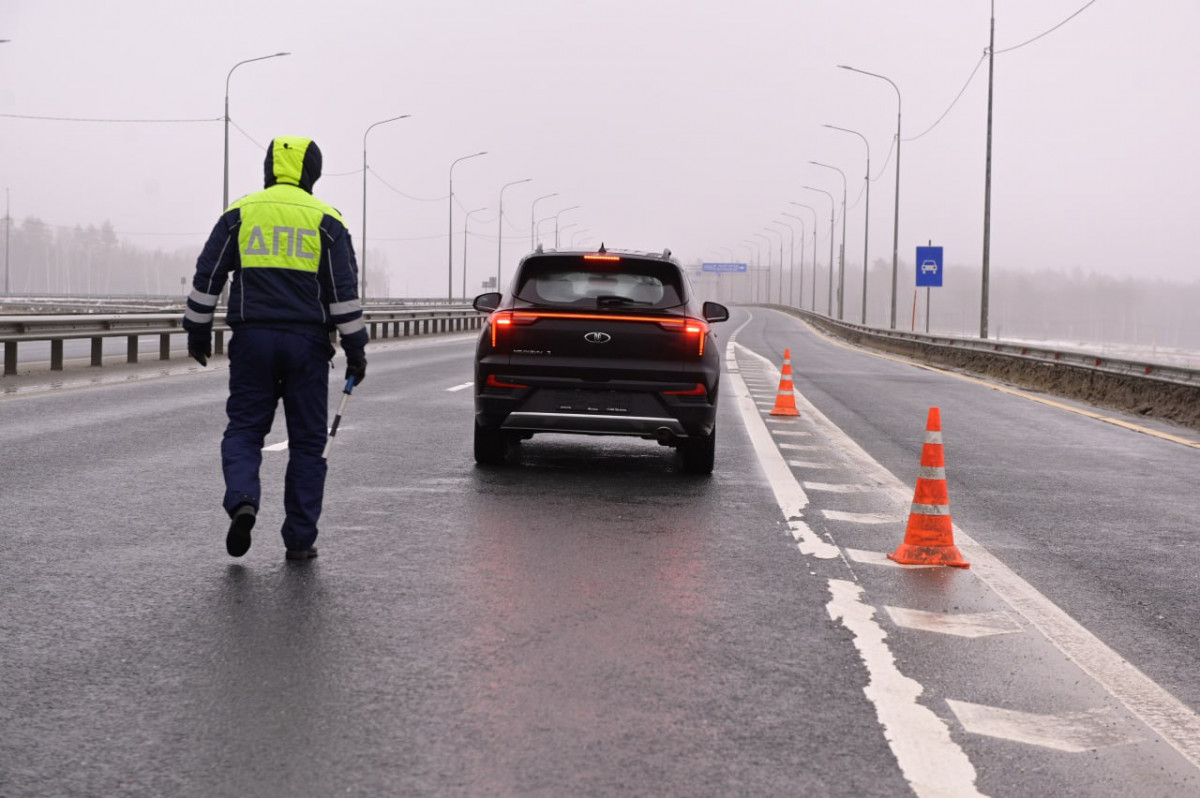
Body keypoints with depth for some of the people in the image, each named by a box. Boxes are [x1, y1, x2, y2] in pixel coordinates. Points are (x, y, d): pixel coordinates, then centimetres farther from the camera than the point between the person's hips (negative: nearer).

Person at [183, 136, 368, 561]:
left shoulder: (239, 214, 6)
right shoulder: (325, 220, 2)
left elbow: (207, 277, 6)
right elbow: (344, 290, -2)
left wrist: (198, 331, 15)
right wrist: (355, 348, 2)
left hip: (252, 339, 1)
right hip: (307, 343, 0)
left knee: (244, 429, 9)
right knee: (306, 441, 7)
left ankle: (242, 501, -18)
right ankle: (300, 539, 7)